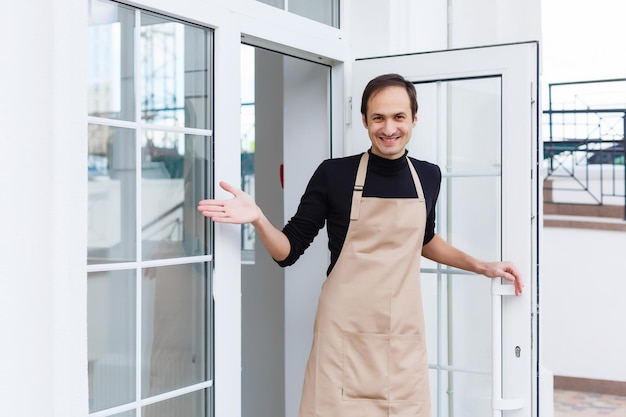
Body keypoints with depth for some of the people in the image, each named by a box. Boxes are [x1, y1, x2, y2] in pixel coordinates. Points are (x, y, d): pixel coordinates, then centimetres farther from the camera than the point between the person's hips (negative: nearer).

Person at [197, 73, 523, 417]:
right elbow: (288, 252, -3)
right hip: (346, 337, -3)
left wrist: (481, 266, 21)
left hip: (404, 338, 3)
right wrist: (258, 218, -21)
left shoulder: (428, 176, 5)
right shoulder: (335, 173, -7)